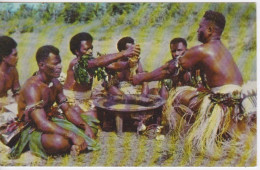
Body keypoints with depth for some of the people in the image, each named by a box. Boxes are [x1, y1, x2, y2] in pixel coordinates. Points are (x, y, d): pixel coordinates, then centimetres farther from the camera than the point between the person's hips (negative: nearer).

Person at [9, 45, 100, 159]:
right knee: (59, 142, -37)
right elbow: (42, 124, -34)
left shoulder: (55, 83, 2)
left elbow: (67, 109, 6)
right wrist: (72, 136, -37)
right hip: (33, 130, -9)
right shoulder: (32, 87, -26)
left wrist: (86, 126, -9)